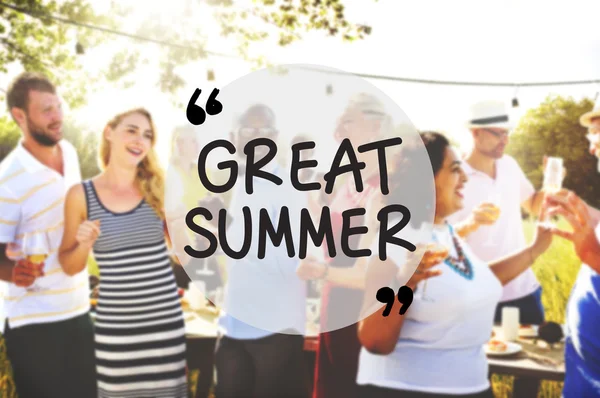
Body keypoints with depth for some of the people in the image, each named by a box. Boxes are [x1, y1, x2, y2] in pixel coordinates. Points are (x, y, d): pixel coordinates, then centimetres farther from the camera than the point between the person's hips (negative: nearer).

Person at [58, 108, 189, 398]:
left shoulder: (157, 188, 2)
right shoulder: (81, 194, -1)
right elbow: (70, 267, 7)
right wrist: (84, 245, -13)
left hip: (165, 319, 1)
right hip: (115, 325, -1)